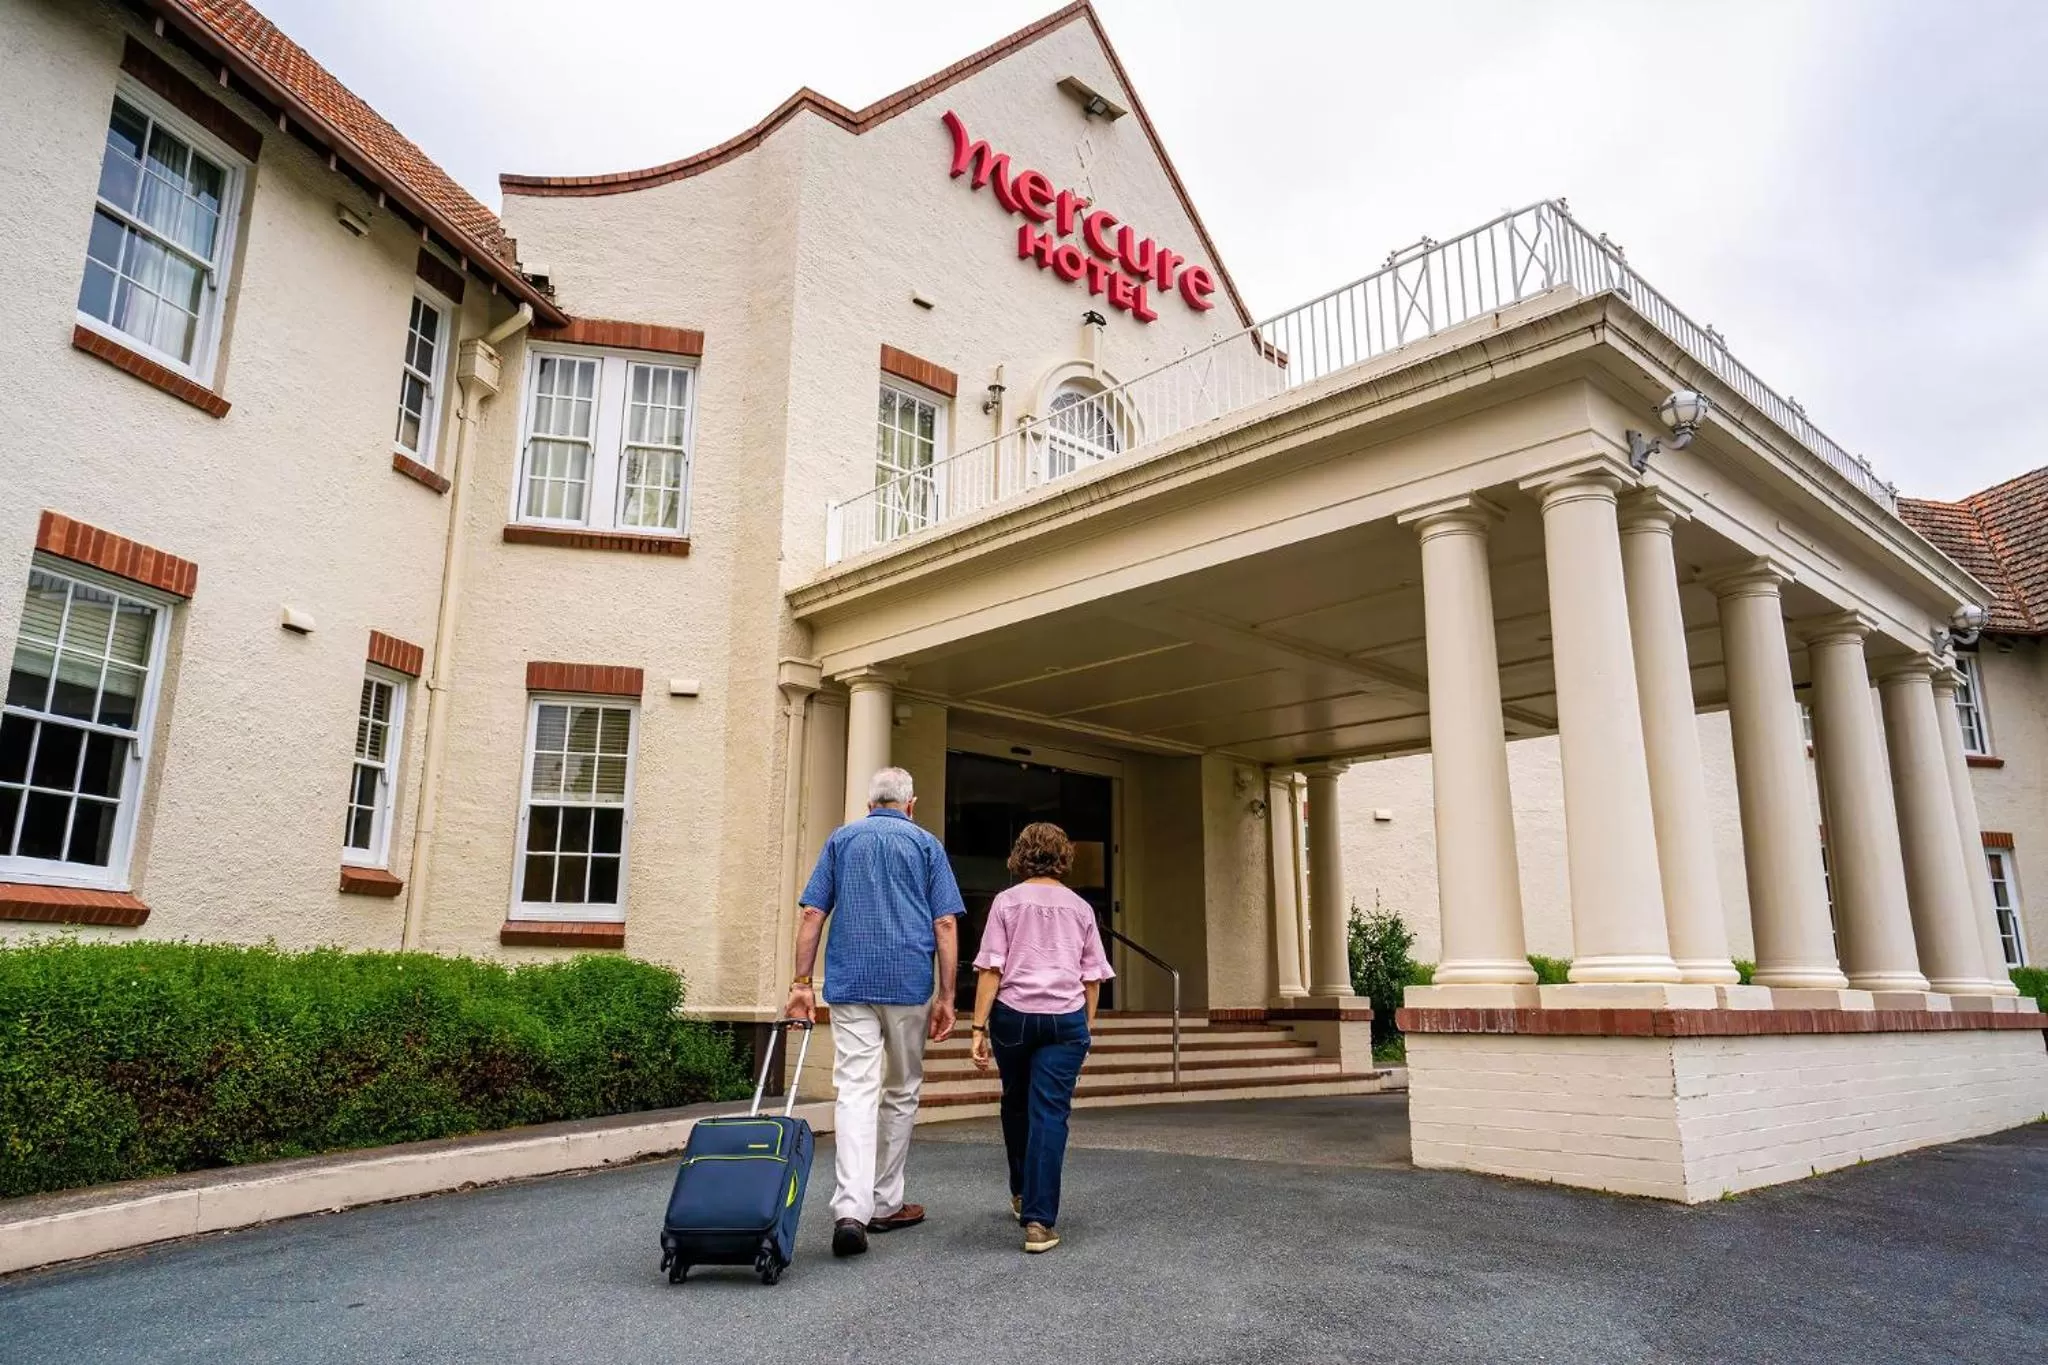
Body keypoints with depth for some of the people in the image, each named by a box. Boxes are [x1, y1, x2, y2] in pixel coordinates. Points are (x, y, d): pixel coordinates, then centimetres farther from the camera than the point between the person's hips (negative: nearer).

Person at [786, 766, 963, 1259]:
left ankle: (851, 1209, -19)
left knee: (855, 1092, -4)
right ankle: (885, 1204, 21)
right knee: (902, 1093, 14)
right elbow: (946, 924, -1)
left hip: (850, 983, 1)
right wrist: (946, 996, 1)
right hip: (909, 983, -1)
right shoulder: (927, 844, 6)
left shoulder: (841, 839, 11)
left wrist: (801, 984, 5)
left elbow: (812, 914, 4)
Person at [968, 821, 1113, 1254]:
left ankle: (1022, 1194, 35)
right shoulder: (1080, 907, 9)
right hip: (1066, 1018, 0)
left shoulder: (1007, 901, 2)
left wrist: (979, 1027, -3)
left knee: (1016, 1104, 19)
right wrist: (1087, 1025, 19)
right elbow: (1092, 976, 10)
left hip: (1013, 1013, 0)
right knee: (1049, 1113, -1)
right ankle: (1039, 1221, -7)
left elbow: (991, 969, -4)